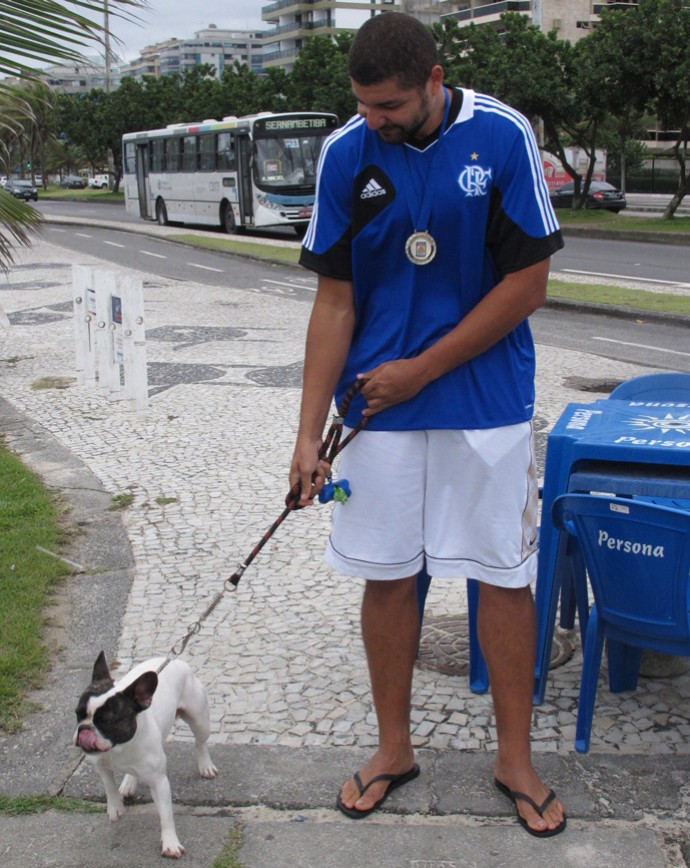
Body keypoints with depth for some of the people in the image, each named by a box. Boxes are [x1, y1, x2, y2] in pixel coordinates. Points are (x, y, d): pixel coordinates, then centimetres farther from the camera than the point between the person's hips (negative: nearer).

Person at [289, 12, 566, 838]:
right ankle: (394, 748, 27)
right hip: (380, 400, 2)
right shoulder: (346, 154, -4)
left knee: (504, 575, 5)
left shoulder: (502, 137, -10)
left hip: (486, 396, -1)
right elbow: (334, 300, -2)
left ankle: (515, 757, 23)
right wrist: (308, 431, -6)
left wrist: (422, 368, -11)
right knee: (386, 575, 8)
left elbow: (527, 282, -8)